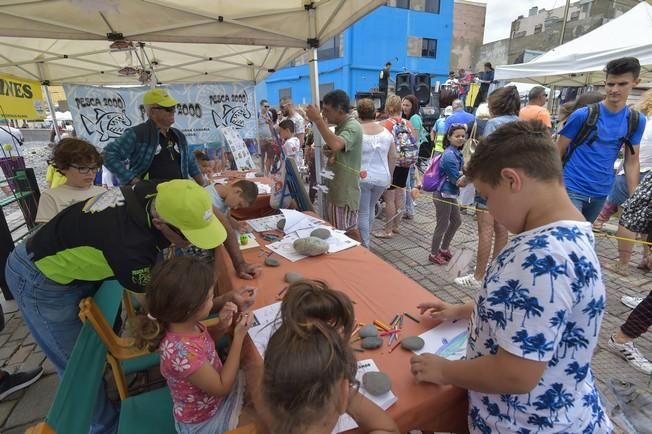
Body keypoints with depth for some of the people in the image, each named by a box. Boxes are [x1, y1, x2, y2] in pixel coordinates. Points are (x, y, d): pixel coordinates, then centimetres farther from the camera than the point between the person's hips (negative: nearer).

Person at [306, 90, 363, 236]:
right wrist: (329, 152, 1)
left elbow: (335, 144, -37)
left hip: (346, 190, -10)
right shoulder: (340, 126, 14)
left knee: (347, 232, 0)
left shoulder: (353, 127, -17)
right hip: (337, 187, 10)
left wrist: (318, 119, -30)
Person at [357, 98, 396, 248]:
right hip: (382, 178, 5)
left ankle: (365, 246, 9)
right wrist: (388, 175, 17)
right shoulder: (386, 132, 4)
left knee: (363, 213, 4)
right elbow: (393, 157, 8)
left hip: (362, 178, -5)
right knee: (371, 208, 22)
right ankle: (365, 239, 37)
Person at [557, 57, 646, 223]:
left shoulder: (637, 121, 4)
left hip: (601, 193, 5)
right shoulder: (582, 115, -9)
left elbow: (632, 162, 7)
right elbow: (558, 152, -5)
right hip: (572, 189, -5)